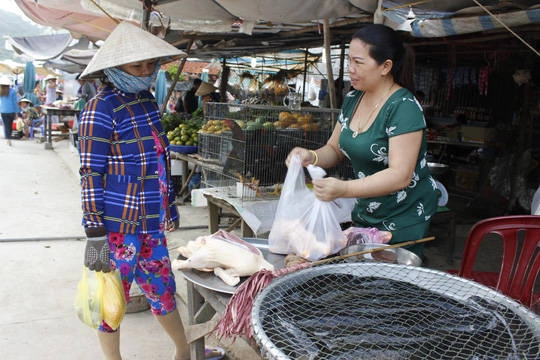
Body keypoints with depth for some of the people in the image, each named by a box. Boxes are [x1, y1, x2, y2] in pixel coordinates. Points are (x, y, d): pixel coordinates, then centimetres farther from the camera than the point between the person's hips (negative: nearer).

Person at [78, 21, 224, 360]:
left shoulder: (147, 100, 9)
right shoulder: (101, 109, -14)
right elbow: (91, 174, -17)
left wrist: (169, 203, 22)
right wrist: (95, 233, -19)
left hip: (151, 221, 8)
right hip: (118, 225, -7)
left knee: (163, 288, 20)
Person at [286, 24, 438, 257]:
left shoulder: (404, 107, -20)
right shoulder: (352, 99, 3)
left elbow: (401, 175, -28)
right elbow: (335, 149, 11)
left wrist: (344, 189, -40)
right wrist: (312, 157, -12)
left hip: (404, 219, -7)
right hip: (365, 212, 7)